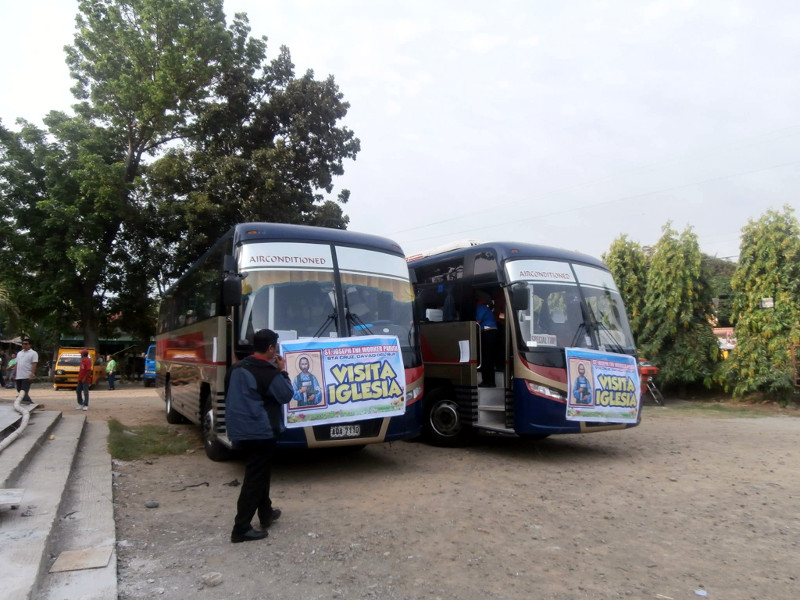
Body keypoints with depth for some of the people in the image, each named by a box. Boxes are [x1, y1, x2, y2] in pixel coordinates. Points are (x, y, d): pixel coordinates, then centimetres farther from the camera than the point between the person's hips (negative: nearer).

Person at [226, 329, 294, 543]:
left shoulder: (238, 368, 8)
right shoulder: (268, 371, -17)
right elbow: (286, 395, -10)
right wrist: (282, 371, 0)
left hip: (240, 430, 9)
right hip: (260, 432, -9)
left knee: (258, 473, 22)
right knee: (255, 478, -2)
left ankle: (266, 512, 35)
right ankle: (241, 528, 0)